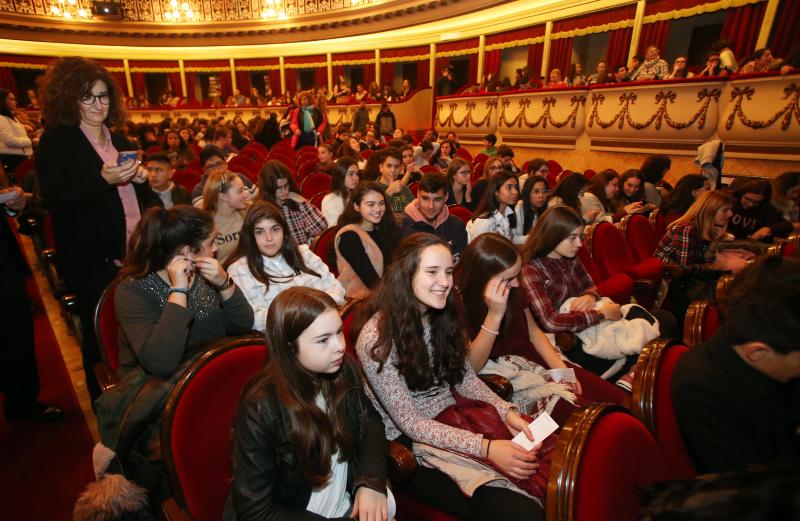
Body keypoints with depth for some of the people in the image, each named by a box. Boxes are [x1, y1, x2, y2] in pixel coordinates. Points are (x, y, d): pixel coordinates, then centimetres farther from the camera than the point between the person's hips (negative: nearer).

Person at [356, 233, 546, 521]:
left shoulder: (440, 316, 1)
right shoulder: (377, 338, -20)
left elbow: (465, 377, 8)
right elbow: (409, 423, -18)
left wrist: (506, 412, -9)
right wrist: (485, 448, -24)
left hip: (453, 417, 6)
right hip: (412, 444, -6)